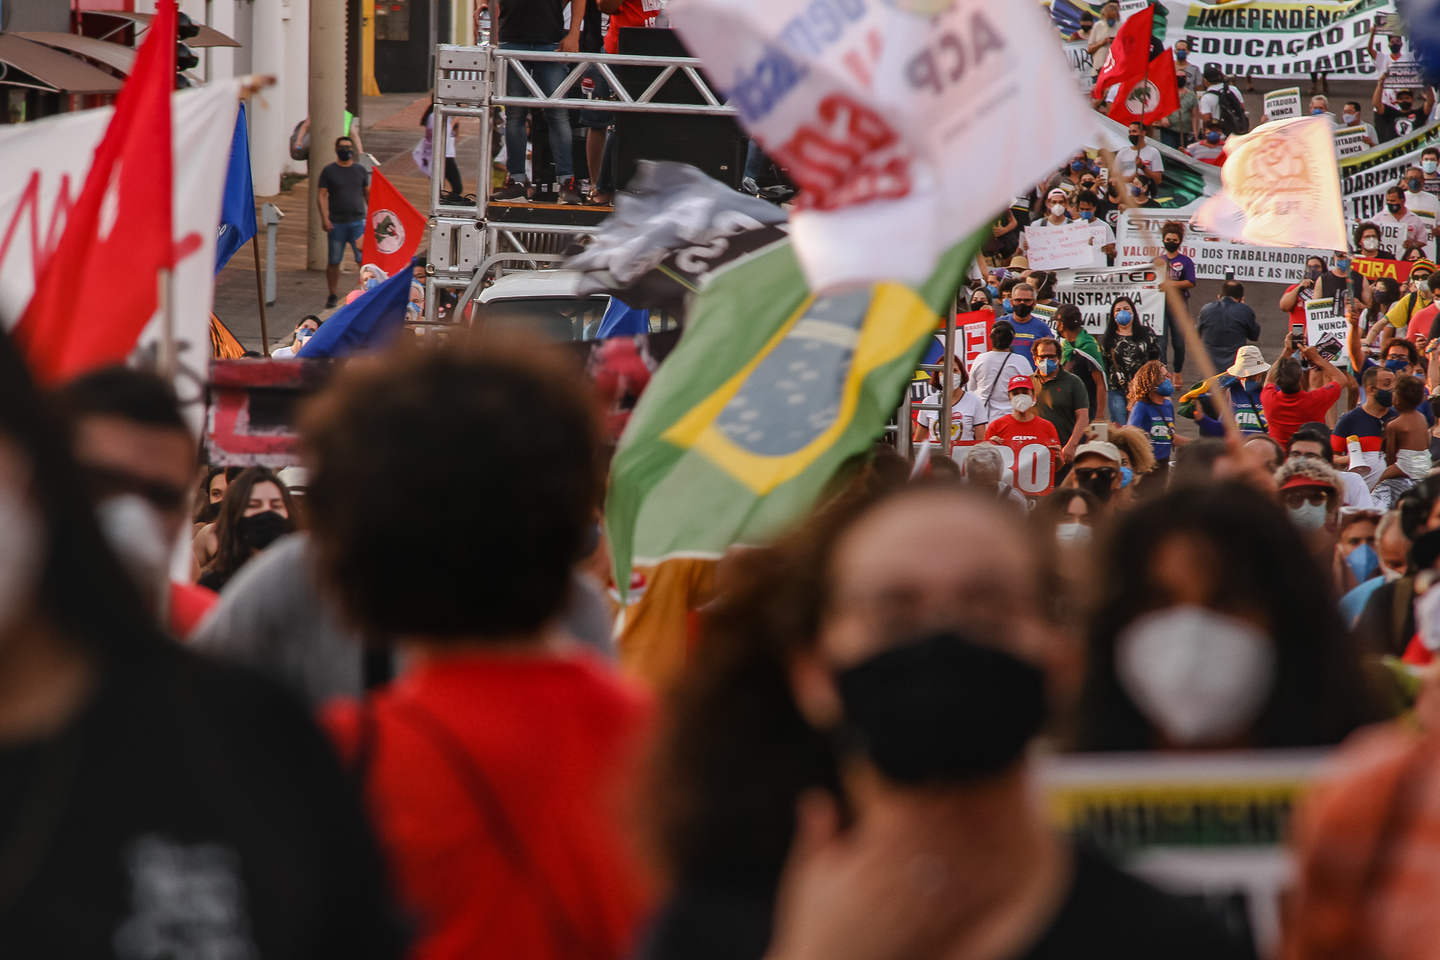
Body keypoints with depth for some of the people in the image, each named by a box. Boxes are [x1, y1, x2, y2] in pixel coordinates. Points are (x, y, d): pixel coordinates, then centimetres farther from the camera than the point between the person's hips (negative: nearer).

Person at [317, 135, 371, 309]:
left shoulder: (360, 170, 10)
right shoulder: (329, 171, 3)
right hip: (336, 223, -1)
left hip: (358, 222, 1)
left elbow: (368, 194, 19)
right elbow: (321, 195, 0)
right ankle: (333, 295, 16)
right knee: (333, 262, 4)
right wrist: (324, 218, -10)